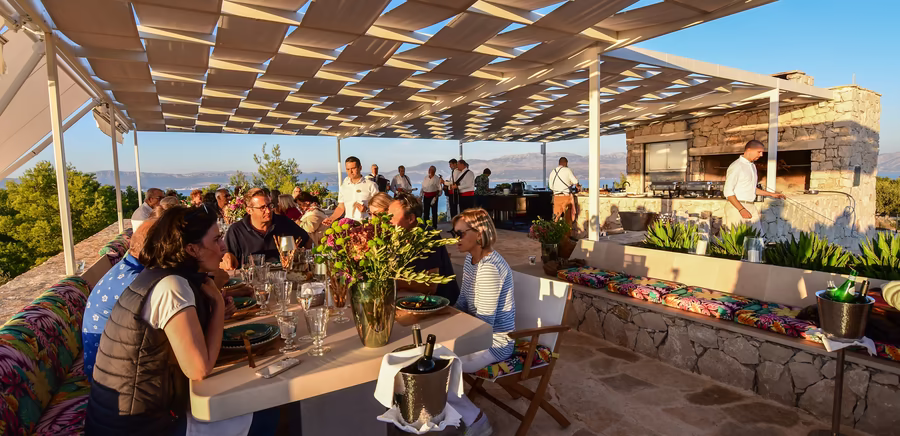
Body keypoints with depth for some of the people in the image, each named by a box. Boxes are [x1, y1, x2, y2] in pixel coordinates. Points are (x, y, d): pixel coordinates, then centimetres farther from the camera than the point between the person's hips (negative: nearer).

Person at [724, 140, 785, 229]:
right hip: (737, 208, -9)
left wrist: (771, 194, 23)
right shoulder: (736, 166, -11)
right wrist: (741, 209, -23)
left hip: (751, 208, 9)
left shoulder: (752, 166, 18)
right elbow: (728, 191, -18)